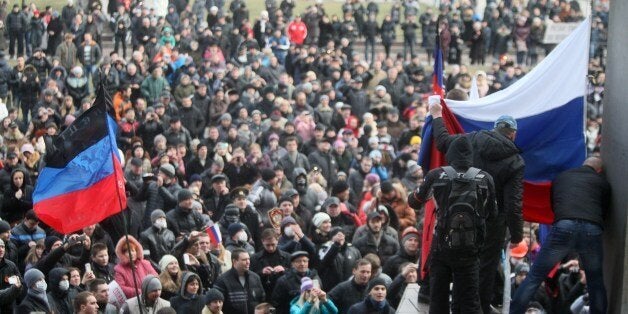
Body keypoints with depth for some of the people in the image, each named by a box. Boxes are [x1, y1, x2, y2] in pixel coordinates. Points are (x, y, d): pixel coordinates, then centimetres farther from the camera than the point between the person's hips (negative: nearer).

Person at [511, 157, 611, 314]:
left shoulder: (560, 177, 28)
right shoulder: (602, 182, 23)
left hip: (563, 227, 0)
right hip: (592, 230, 0)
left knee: (534, 277, 7)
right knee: (596, 282, 20)